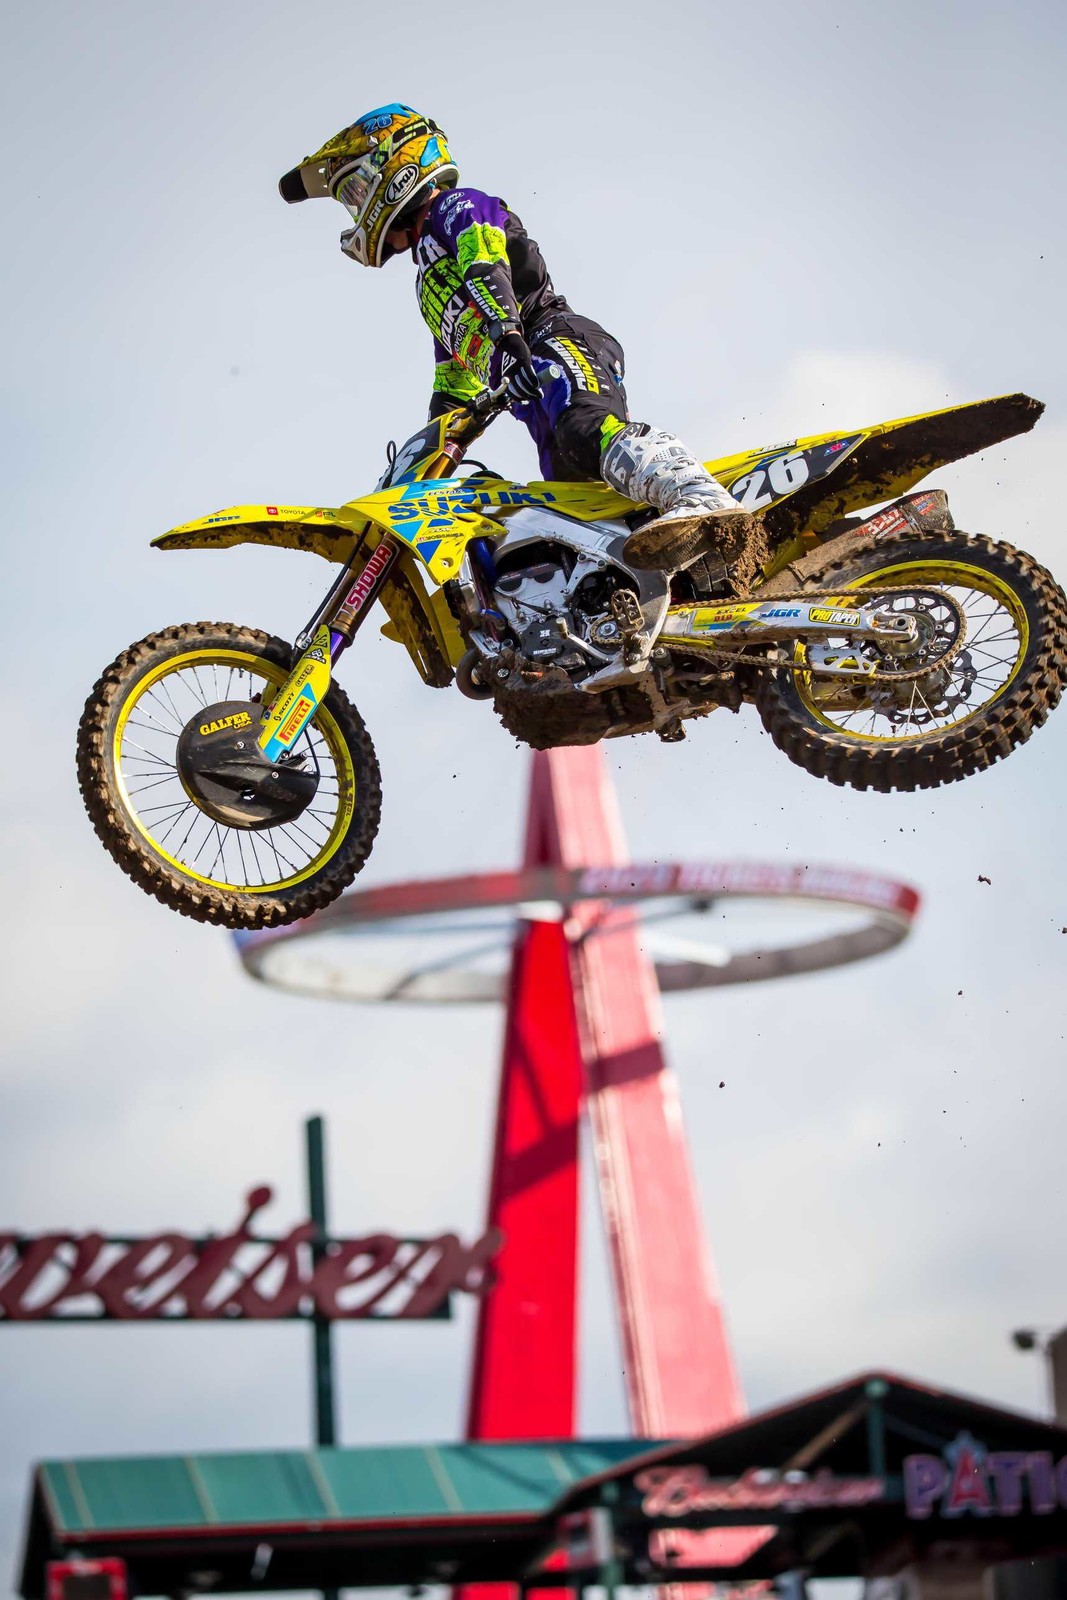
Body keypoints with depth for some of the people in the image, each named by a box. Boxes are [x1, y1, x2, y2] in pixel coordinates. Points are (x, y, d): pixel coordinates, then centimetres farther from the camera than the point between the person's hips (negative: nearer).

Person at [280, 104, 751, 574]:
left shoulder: (455, 206, 11)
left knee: (584, 429, -38)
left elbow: (486, 269, -11)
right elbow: (453, 389, 41)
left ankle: (701, 500, -64)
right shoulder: (430, 282, 39)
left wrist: (505, 333, -29)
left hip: (557, 339, -10)